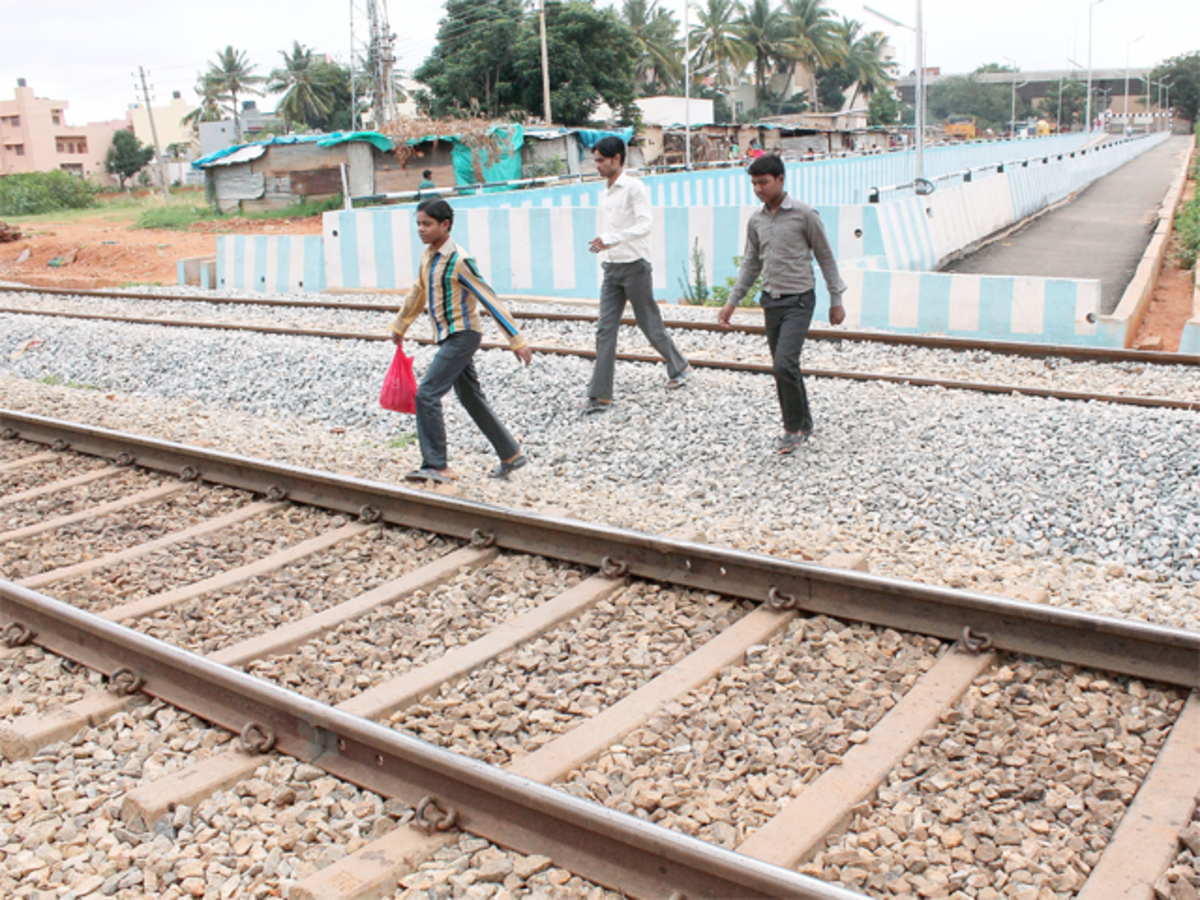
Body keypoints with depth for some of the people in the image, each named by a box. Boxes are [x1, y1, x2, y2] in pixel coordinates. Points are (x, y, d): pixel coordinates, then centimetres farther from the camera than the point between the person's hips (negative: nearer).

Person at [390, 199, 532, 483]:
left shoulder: (458, 261, -18)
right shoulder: (428, 255, 7)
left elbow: (490, 301, -18)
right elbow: (418, 292, 23)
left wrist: (517, 340, -18)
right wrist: (400, 326, 33)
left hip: (462, 336, -9)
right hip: (448, 338, 9)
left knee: (427, 394, -13)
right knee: (471, 399, 14)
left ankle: (436, 467, -8)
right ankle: (511, 454, 25)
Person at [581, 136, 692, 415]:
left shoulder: (634, 187, -10)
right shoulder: (606, 193, 14)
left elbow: (645, 224, -22)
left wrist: (611, 239, -32)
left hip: (634, 266, -7)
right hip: (612, 269, 7)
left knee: (650, 324, 4)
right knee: (605, 330, -2)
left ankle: (679, 367, 29)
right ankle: (601, 396, -3)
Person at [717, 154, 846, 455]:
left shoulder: (804, 214, -9)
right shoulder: (756, 220, 7)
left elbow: (826, 257, -3)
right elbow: (750, 264, 15)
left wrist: (836, 300, -2)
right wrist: (732, 302, 9)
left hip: (798, 300, -6)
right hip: (771, 301, 6)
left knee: (784, 364, -18)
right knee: (784, 368, 10)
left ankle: (794, 427, -2)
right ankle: (803, 424, 25)